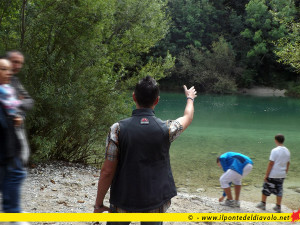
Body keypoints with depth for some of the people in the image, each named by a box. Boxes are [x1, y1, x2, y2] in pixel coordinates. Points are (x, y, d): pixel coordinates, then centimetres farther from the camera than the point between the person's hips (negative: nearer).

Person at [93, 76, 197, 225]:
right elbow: (188, 117, 14)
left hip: (123, 202, -1)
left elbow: (107, 171, -12)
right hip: (155, 203, 1)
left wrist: (98, 204, -1)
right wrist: (190, 98, 35)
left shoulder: (118, 129, -14)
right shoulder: (166, 129, -9)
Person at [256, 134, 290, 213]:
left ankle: (263, 204, 21)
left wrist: (266, 175, -11)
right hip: (282, 175, 6)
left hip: (273, 175, -6)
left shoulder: (275, 150, -16)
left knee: (266, 188, 12)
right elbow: (288, 164, 12)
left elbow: (271, 164, -16)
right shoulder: (287, 151, 4)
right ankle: (278, 207, 17)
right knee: (279, 190, 14)